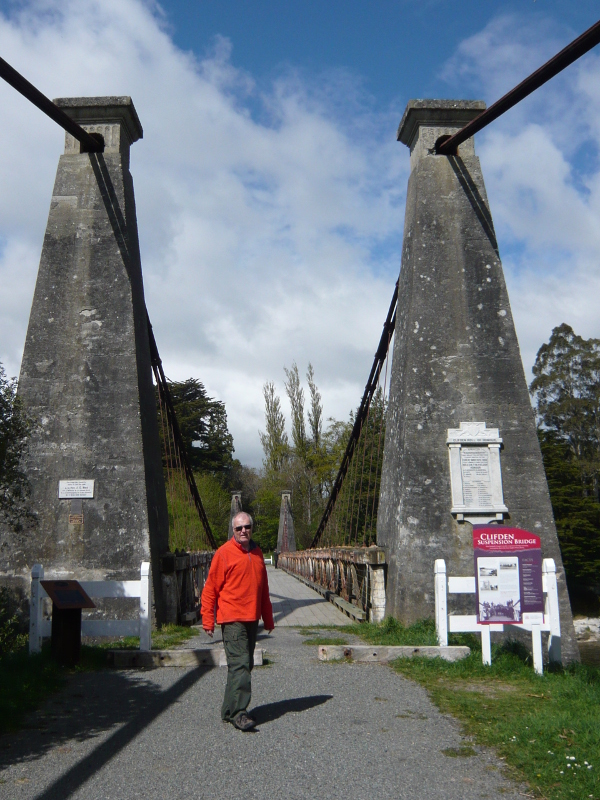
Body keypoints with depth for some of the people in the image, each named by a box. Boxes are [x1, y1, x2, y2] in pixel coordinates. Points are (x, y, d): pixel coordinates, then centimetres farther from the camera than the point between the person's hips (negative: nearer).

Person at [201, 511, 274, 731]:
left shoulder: (257, 553, 13)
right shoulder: (224, 553, -7)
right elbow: (210, 589, -6)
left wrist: (268, 620, 20)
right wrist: (208, 620, -9)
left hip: (252, 620, 7)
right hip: (232, 620, -7)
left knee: (245, 665, 11)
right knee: (239, 664, -13)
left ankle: (230, 710, 23)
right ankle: (238, 712, -11)